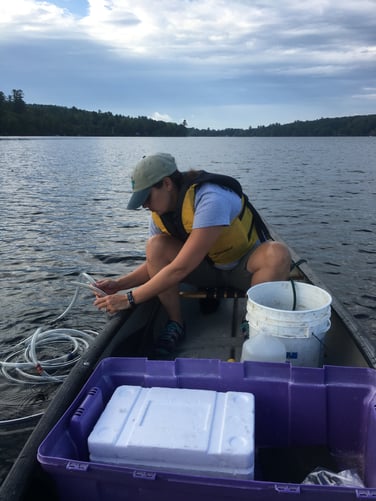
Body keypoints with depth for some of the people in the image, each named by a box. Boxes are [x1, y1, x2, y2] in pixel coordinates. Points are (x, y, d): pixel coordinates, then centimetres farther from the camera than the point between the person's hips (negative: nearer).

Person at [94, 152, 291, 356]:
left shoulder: (210, 200, -34)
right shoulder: (160, 213, -9)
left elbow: (180, 268, -36)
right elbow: (155, 262, 2)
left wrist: (130, 299, -31)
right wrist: (119, 284, -13)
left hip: (244, 268, -5)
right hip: (206, 267, 5)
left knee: (277, 254, -38)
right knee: (155, 245, -20)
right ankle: (175, 324, -10)